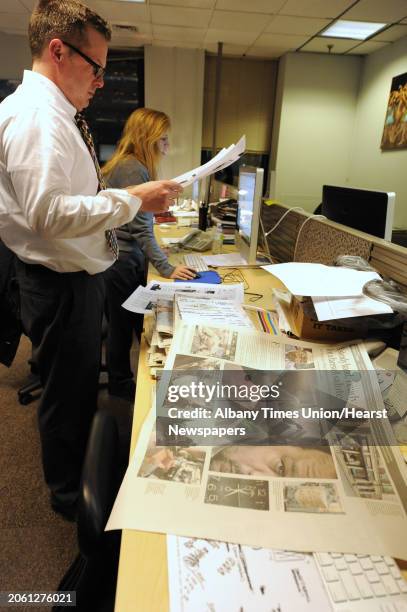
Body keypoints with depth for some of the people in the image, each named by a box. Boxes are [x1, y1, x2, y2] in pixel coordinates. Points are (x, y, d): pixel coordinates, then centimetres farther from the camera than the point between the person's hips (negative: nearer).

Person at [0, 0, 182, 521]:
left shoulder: (54, 114, 14)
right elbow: (48, 213, -30)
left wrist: (126, 199, 13)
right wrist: (133, 199, -24)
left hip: (75, 277, 10)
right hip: (60, 283, -10)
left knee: (81, 385, 24)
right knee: (68, 392, 8)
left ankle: (80, 472, 48)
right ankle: (69, 494, 34)